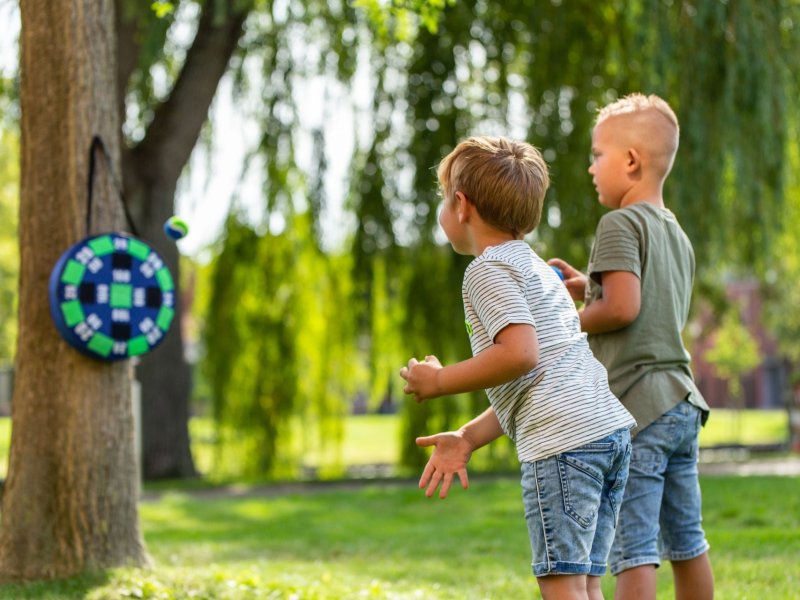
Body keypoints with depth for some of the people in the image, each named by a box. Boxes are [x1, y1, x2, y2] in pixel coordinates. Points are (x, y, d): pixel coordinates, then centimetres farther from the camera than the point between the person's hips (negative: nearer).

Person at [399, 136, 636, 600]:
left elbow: (520, 354, -18)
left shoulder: (487, 270, -2)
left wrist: (440, 381, -5)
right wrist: (468, 438, 21)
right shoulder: (536, 269, 29)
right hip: (613, 428, 10)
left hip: (563, 439, -10)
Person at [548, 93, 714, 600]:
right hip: (681, 404, 9)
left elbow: (623, 309, -21)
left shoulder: (620, 223, -9)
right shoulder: (677, 235, 17)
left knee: (633, 548, -9)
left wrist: (571, 321, -5)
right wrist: (589, 289, 19)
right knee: (686, 541, 15)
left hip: (635, 406, -9)